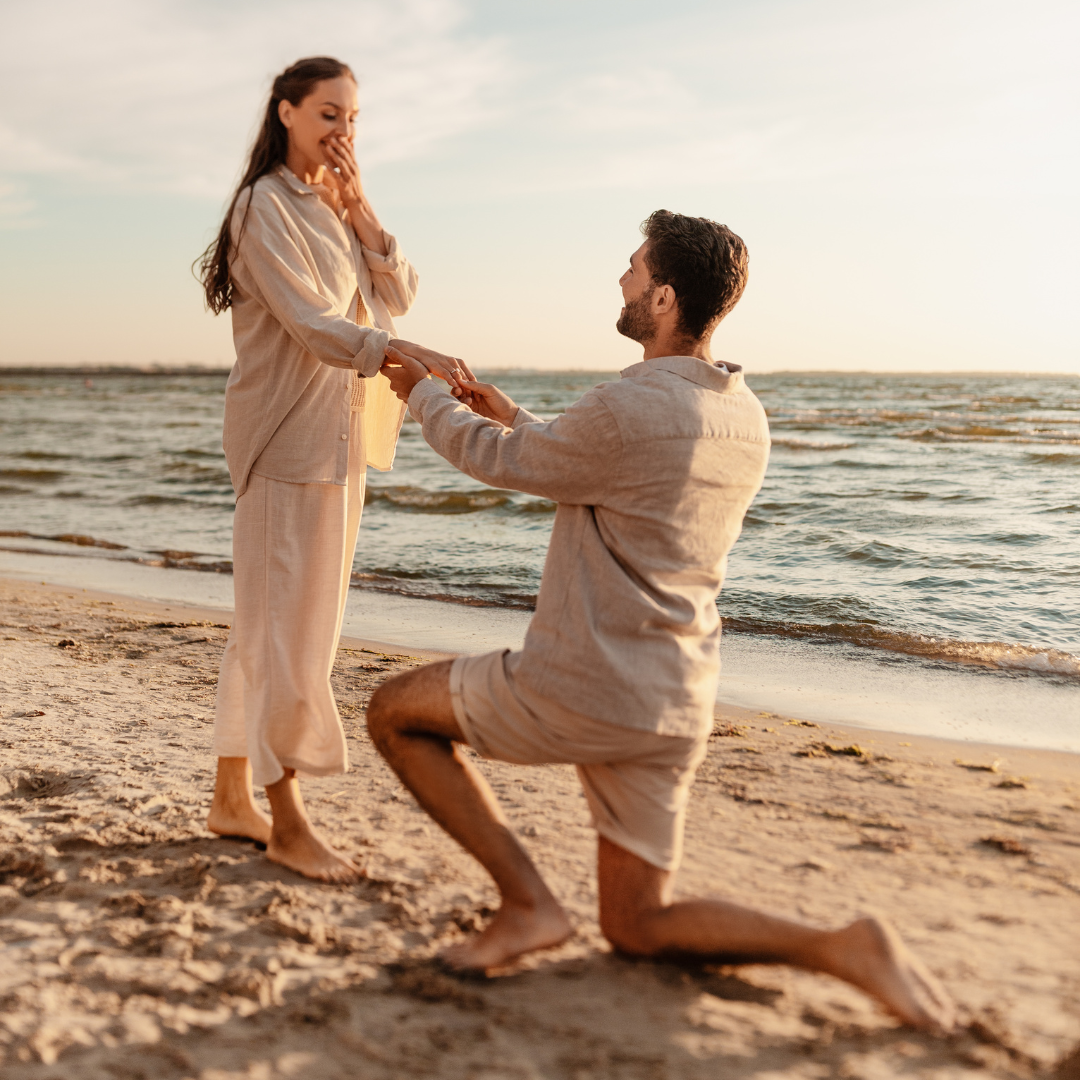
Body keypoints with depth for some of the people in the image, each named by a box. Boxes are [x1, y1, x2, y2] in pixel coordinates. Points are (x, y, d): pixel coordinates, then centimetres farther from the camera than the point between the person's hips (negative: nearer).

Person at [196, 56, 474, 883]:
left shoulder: (336, 208, 17)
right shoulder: (268, 205, -9)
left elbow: (399, 295, 7)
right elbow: (313, 324, -20)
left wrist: (359, 207, -2)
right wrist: (414, 357, -33)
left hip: (340, 435, 8)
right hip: (290, 435, -8)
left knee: (270, 623, 12)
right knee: (289, 625, -5)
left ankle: (233, 797, 22)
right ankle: (288, 822, 4)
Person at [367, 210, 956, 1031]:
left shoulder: (627, 410, -20)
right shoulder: (747, 420, 7)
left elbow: (502, 464, -2)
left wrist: (422, 394, 16)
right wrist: (514, 419, 29)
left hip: (584, 692, -8)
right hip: (676, 711, 8)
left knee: (396, 713, 14)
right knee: (638, 929, 18)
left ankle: (527, 902, 5)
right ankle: (840, 948, -2)